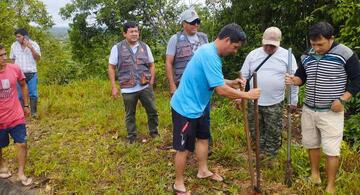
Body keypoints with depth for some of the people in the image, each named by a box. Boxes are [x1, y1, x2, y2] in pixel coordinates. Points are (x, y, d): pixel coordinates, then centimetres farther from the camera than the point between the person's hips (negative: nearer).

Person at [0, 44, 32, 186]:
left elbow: (23, 86, 8)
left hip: (16, 116, 1)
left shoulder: (14, 69, -10)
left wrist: (26, 105, 11)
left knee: (22, 144, 1)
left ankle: (21, 173, 18)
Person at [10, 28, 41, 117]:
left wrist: (31, 48, -22)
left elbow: (38, 58, -10)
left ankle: (34, 112, 12)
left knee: (33, 94, 1)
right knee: (20, 95, 5)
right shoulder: (14, 45, 5)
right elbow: (13, 59, 12)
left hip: (31, 74, -1)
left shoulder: (34, 44, -2)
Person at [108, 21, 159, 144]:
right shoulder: (117, 48, -3)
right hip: (128, 89, -2)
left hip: (145, 87, 2)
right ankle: (132, 137, 29)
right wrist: (114, 87, -4)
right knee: (130, 115, 12)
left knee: (152, 111, 10)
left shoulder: (145, 47, 4)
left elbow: (151, 65, 10)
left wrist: (151, 82, 2)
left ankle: (154, 132, 32)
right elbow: (111, 68, 0)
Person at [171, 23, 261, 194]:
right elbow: (221, 90, -28)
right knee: (184, 147, 3)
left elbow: (216, 82, 17)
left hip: (196, 106, 10)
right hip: (185, 108, -10)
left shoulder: (211, 52, 6)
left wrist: (233, 83, 2)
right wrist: (247, 95, -17)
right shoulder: (209, 55, -27)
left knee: (203, 137, 22)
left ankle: (203, 171, 41)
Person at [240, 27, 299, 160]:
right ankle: (261, 152, 34)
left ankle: (271, 156, 28)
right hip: (254, 102, 3)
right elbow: (243, 76, 6)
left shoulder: (287, 56, -4)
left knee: (273, 132, 9)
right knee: (255, 130, 14)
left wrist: (293, 101, 1)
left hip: (275, 103, -2)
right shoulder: (253, 54, 2)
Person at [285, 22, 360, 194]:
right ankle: (315, 174, 35)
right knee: (311, 144, 16)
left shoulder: (345, 54, -13)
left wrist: (342, 99, -16)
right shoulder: (307, 56, 2)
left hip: (331, 112, -5)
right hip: (308, 110, 5)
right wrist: (294, 80, -10)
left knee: (331, 150, 0)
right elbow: (301, 76, 13)